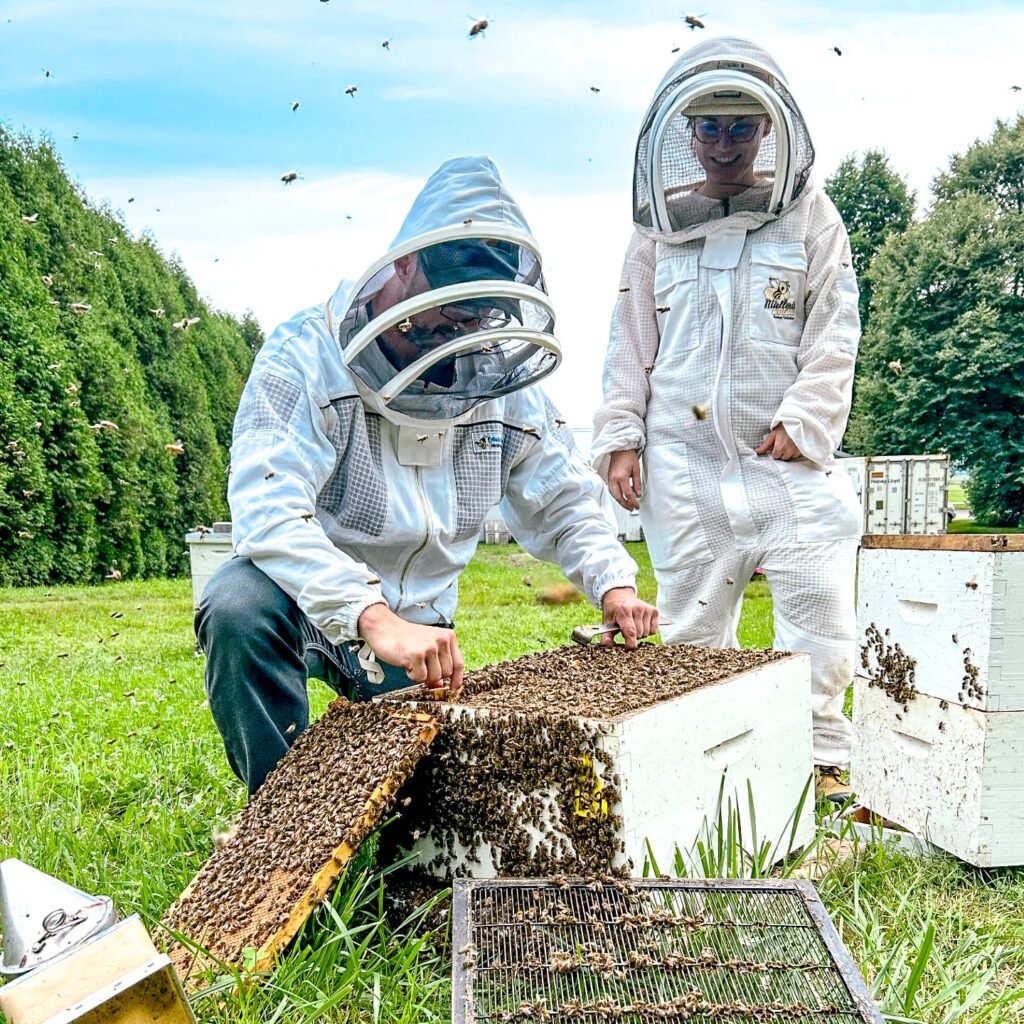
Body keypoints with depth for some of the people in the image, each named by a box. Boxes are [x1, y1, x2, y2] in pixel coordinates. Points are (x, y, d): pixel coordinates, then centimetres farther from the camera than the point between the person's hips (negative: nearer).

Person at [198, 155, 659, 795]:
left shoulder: (502, 382, -4)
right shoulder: (307, 358, -20)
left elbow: (564, 502, 6)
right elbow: (268, 510, -33)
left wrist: (613, 582, -13)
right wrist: (373, 618, -47)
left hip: (419, 624, 5)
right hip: (311, 600, -4)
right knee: (240, 608, -36)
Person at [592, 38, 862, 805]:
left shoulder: (811, 218, 5)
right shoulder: (660, 227, 10)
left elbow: (833, 337, 1)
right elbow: (631, 343, 11)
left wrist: (803, 422, -10)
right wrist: (620, 437, 2)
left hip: (787, 456, -1)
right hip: (684, 461, 2)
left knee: (819, 606, -3)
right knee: (692, 619, 7)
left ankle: (819, 757, 13)